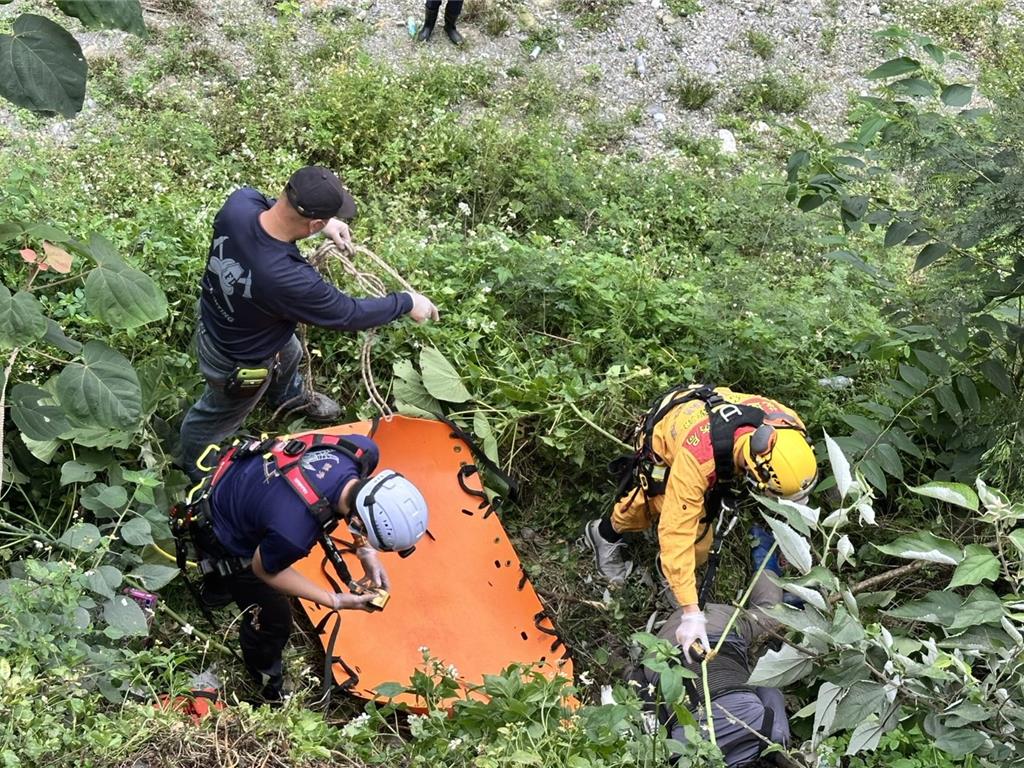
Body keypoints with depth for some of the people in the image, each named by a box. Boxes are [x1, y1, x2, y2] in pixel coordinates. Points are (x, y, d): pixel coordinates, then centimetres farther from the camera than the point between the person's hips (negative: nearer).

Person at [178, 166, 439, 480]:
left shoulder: (239, 201, -30)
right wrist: (407, 303, -14)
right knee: (217, 418, 26)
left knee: (289, 353, 37)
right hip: (239, 360, -7)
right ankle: (194, 467, 57)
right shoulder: (289, 280, -47)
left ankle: (291, 397, 71)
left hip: (216, 317, 7)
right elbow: (349, 314, -28)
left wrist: (326, 225, -9)